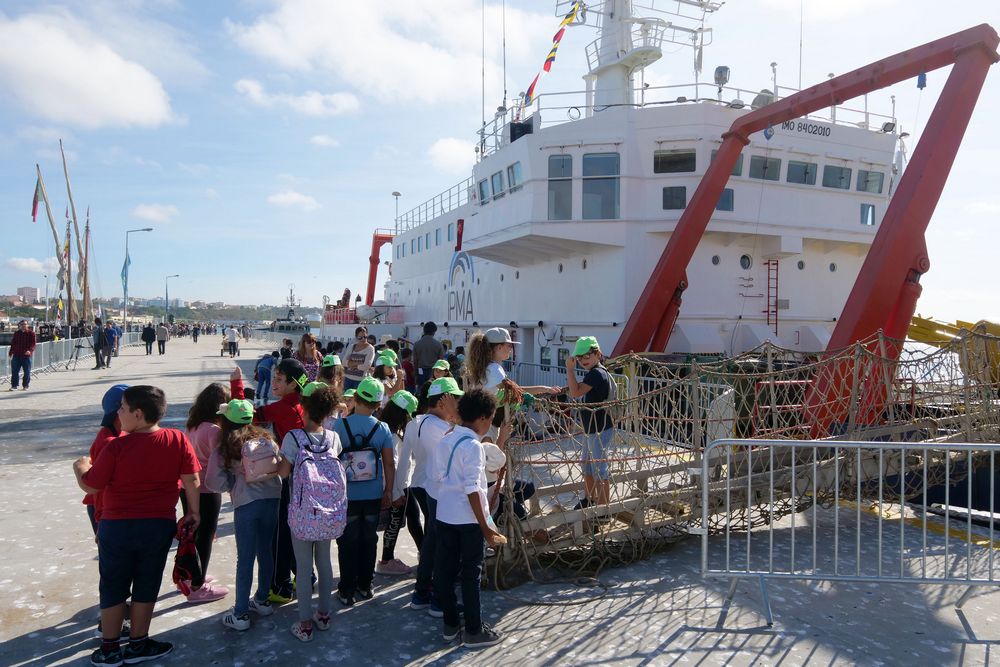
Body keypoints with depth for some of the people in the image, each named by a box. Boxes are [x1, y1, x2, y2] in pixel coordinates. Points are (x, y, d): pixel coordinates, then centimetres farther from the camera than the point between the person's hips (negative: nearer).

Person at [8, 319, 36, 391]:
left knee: (27, 372, 1)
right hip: (16, 355, 4)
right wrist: (10, 352, 17)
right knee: (14, 371, 4)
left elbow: (33, 344, -9)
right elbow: (13, 343, 20)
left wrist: (30, 350, -26)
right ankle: (14, 385, 10)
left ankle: (25, 386, 10)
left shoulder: (31, 333, -1)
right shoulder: (16, 333, 12)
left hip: (26, 355, -4)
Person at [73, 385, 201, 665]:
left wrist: (80, 466, 13)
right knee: (146, 586, 17)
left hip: (116, 527, -1)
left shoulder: (117, 446, -16)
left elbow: (90, 486, -8)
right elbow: (192, 480, -8)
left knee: (113, 587, 17)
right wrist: (193, 512, 6)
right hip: (160, 526, 2)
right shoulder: (178, 440, -11)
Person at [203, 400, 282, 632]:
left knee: (245, 559, 3)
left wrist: (235, 478, 13)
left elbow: (216, 483, -2)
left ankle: (241, 614, 10)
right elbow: (280, 467, 9)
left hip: (246, 503, -4)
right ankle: (262, 601, 33)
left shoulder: (224, 448, 1)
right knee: (265, 551, 18)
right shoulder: (266, 439, 10)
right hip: (271, 498, 4)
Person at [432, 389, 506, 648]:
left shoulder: (446, 440, 5)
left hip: (444, 514, 7)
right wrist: (486, 527, -16)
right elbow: (472, 490, -21)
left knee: (445, 571, 13)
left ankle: (450, 624, 26)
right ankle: (474, 631, 15)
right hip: (467, 519, -7)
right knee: (471, 574, 5)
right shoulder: (473, 445, -18)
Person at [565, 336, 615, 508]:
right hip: (591, 429, 11)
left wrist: (570, 369, -25)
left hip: (600, 431, -11)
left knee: (599, 470, -3)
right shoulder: (597, 372, 12)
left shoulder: (596, 373, -20)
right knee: (587, 467, 22)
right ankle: (589, 500, 37)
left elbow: (575, 393, -29)